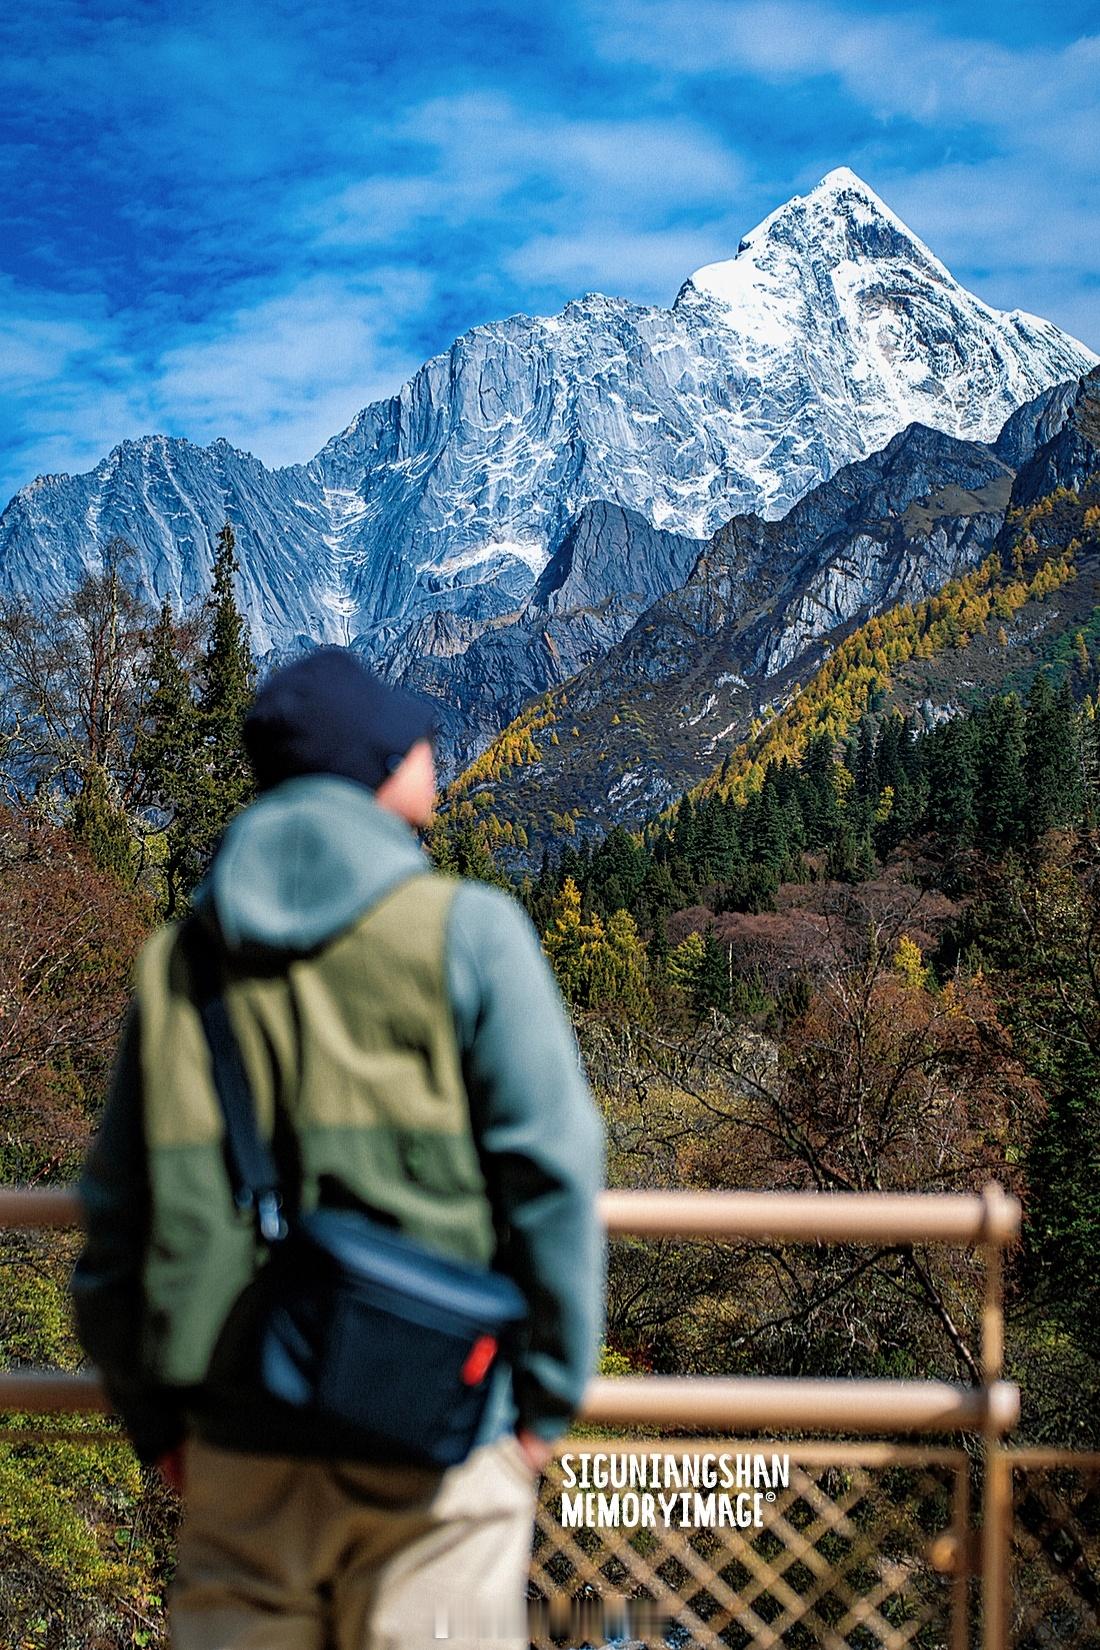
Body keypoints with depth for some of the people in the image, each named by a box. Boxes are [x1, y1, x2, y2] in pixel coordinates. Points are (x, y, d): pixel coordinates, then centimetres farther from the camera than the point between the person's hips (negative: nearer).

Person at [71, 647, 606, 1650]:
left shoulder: (176, 963, 8)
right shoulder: (465, 930, -6)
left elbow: (116, 1215, 11)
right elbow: (552, 1169, -9)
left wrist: (157, 1422, 20)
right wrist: (549, 1398, 0)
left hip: (238, 1452, 4)